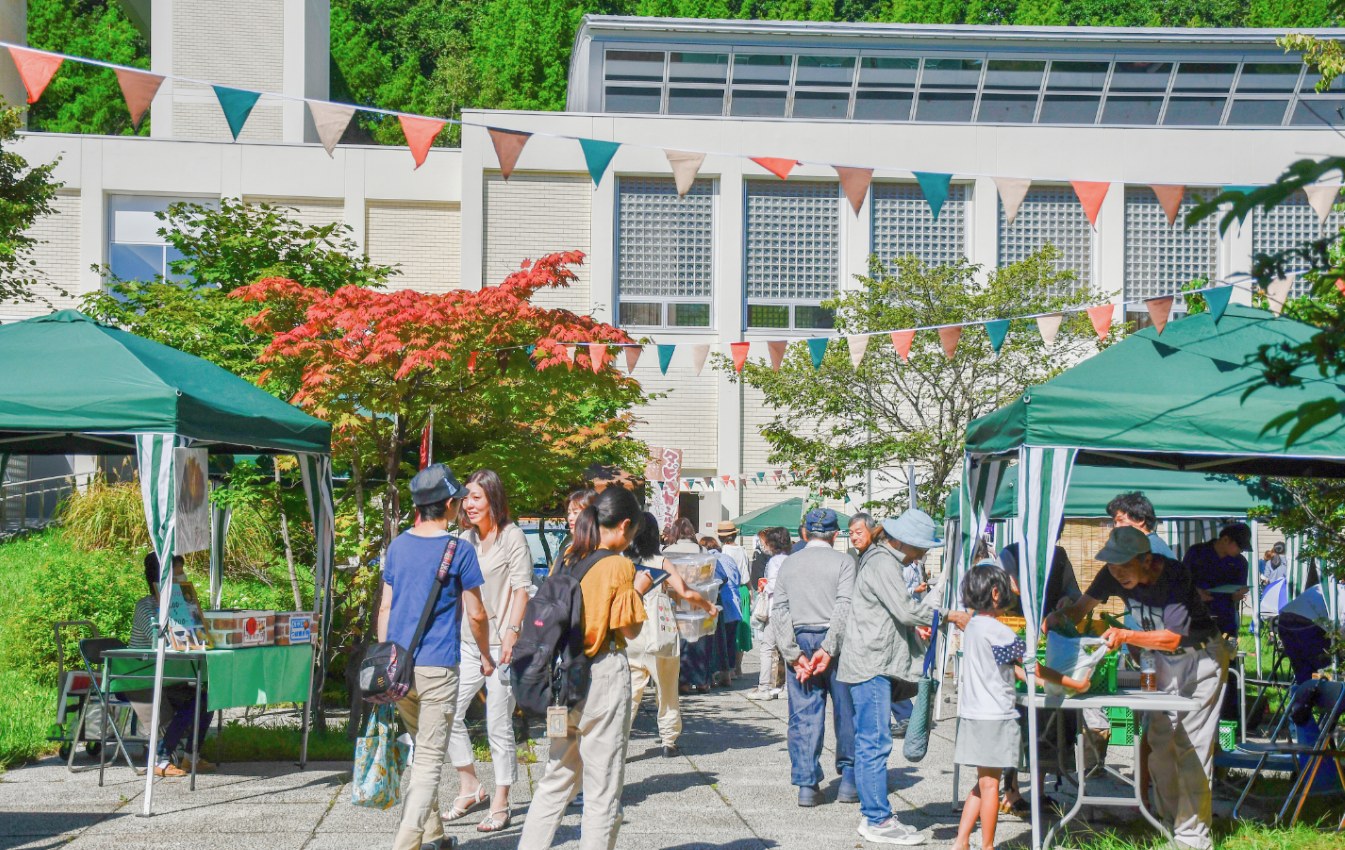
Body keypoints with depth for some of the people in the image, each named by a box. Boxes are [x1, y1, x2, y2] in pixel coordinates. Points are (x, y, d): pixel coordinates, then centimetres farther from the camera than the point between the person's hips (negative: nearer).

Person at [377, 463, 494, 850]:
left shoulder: (398, 545, 8)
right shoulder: (459, 551, -7)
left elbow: (385, 608, 12)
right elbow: (476, 615, -3)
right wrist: (485, 656, 12)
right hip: (437, 667, -6)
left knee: (420, 749, 21)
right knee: (430, 759, -4)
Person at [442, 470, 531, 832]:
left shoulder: (512, 537, -5)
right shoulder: (465, 539, 14)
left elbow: (521, 589, -9)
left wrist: (511, 633, -18)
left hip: (500, 643, -6)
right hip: (467, 642, 6)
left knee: (498, 726, -3)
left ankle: (500, 806, 4)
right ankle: (470, 788, 15)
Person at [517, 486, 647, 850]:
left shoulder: (566, 560, 7)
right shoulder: (618, 566, -12)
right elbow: (630, 629, -10)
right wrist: (637, 593, 7)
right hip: (604, 673, -7)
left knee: (557, 777, 15)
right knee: (602, 786, 1)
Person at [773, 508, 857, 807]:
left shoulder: (788, 564, 11)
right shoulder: (843, 561, -2)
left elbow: (779, 611, 2)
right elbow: (844, 607, -13)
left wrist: (794, 654, -3)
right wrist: (828, 649, -15)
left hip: (799, 640, 3)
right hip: (834, 640, -3)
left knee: (803, 716, 4)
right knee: (846, 712, 8)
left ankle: (807, 785, 1)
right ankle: (849, 780, 10)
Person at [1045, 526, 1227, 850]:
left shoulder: (1174, 576, -30)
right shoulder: (1114, 576, -12)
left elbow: (1172, 637, -33)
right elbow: (1083, 606, 1)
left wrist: (1127, 636, -44)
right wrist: (1059, 615, -20)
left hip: (1201, 656, -7)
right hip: (1166, 662, 7)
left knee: (1192, 745, -10)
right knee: (1159, 741, 5)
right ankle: (1169, 821, 18)